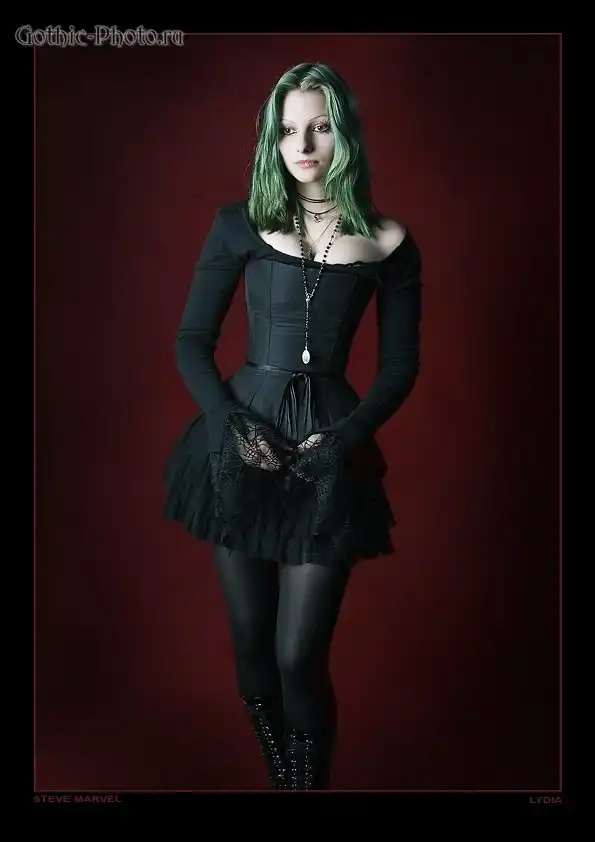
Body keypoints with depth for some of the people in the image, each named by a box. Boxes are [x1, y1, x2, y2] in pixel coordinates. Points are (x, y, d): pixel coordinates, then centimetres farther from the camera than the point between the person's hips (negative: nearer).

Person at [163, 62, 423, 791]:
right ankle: (281, 778, 31)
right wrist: (232, 422, -11)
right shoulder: (240, 224, 3)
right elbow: (191, 341, 3)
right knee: (250, 643, 9)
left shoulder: (387, 243, 2)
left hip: (327, 453, -1)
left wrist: (345, 436, -10)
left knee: (298, 655, -4)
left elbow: (400, 367, 5)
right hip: (242, 445, 1)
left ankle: (311, 782, 20)